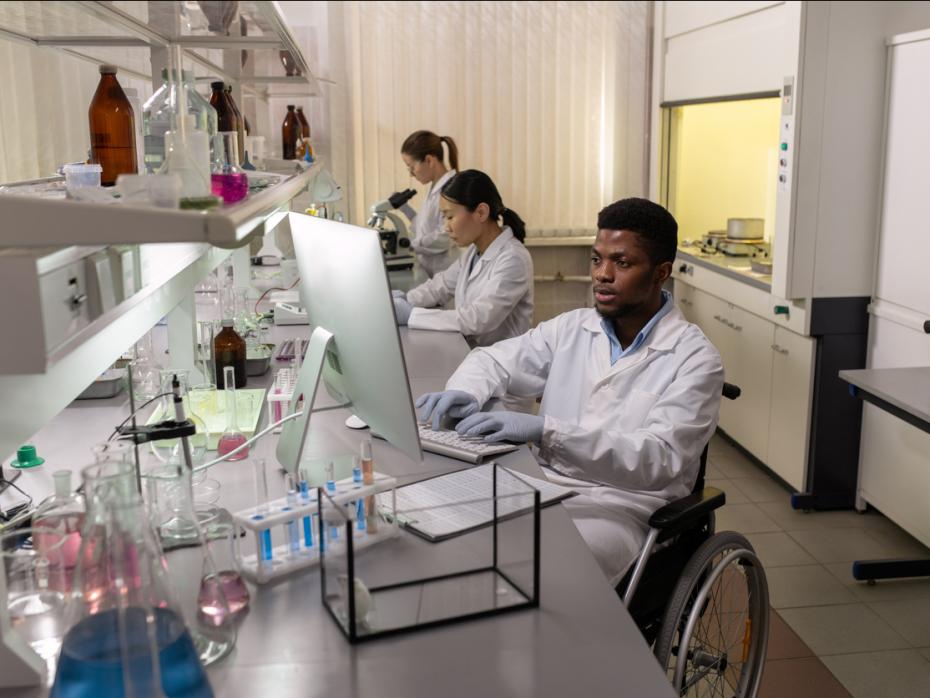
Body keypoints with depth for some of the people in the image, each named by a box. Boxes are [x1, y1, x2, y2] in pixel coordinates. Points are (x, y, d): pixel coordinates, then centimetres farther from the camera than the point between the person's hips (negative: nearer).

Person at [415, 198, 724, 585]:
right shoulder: (572, 328, 8)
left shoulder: (694, 358, -8)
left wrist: (546, 431, -32)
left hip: (621, 508, -5)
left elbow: (657, 459, -20)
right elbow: (494, 359, 18)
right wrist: (465, 393, -8)